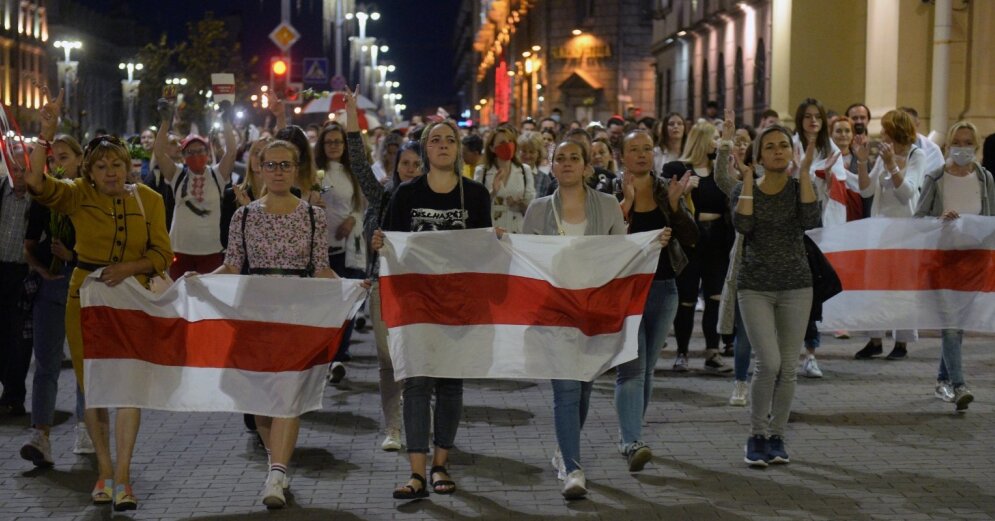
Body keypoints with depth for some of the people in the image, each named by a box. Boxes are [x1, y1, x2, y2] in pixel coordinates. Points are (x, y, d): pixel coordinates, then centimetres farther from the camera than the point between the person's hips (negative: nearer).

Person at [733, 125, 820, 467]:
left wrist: (805, 172, -16)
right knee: (769, 363, -14)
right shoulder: (746, 190, 1)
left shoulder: (800, 187, 3)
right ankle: (757, 435, 4)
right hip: (755, 287, -2)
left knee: (788, 367, 4)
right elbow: (742, 225, -19)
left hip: (795, 286, 2)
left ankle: (776, 435, 20)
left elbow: (810, 221, -17)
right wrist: (748, 177, -17)